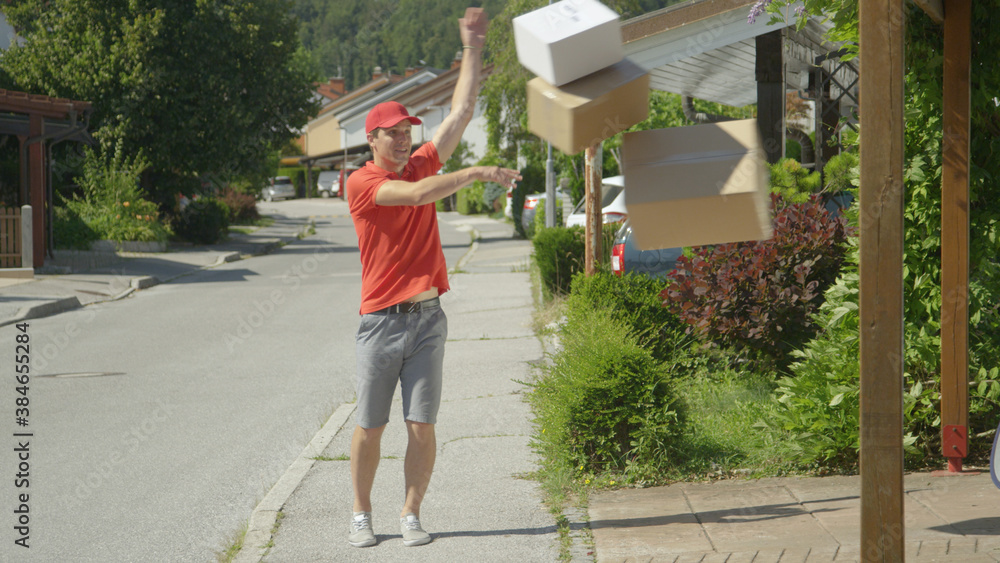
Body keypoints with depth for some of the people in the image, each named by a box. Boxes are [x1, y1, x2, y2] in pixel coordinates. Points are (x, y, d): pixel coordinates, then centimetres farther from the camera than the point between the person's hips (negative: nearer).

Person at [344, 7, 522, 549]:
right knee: (369, 426, 3)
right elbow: (417, 194, -21)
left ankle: (411, 515, 10)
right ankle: (361, 513, 17)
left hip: (428, 318, 4)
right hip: (381, 321, -4)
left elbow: (462, 110, 9)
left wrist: (472, 46, 5)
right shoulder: (360, 183, -6)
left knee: (422, 425, 1)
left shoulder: (421, 164, 10)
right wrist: (480, 172, -20)